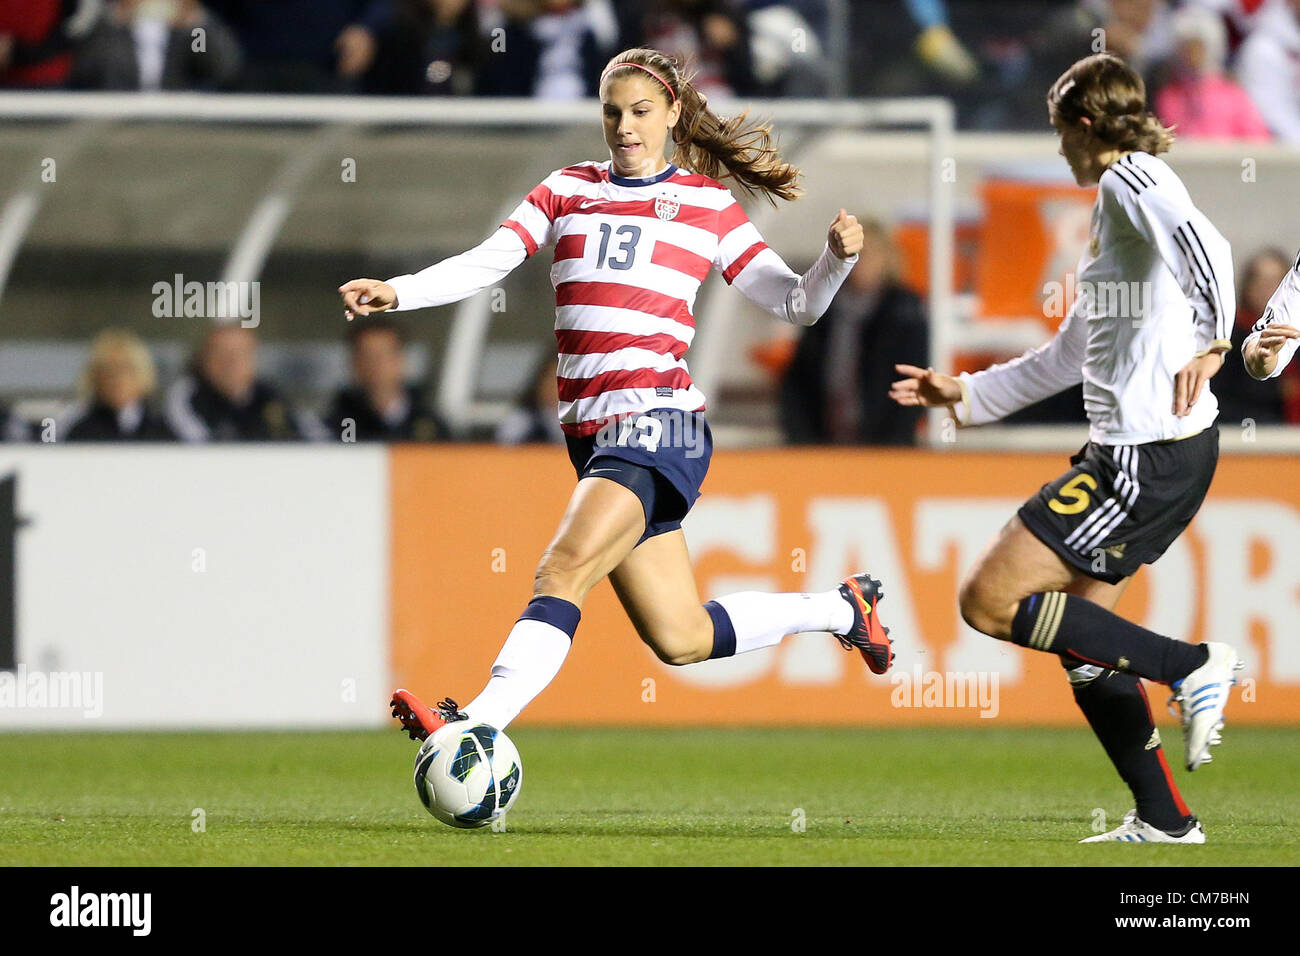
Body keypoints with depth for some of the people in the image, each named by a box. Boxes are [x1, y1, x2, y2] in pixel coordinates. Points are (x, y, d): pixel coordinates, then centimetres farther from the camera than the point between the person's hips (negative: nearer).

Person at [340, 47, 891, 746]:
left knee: (562, 572, -26)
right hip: (591, 431, 5)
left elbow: (795, 305, 9)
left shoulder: (708, 204, 8)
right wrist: (396, 292, -12)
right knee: (681, 641, 10)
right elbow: (485, 264, 4)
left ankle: (479, 722, -39)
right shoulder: (568, 189, 16)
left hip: (657, 421, -5)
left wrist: (838, 259, -12)